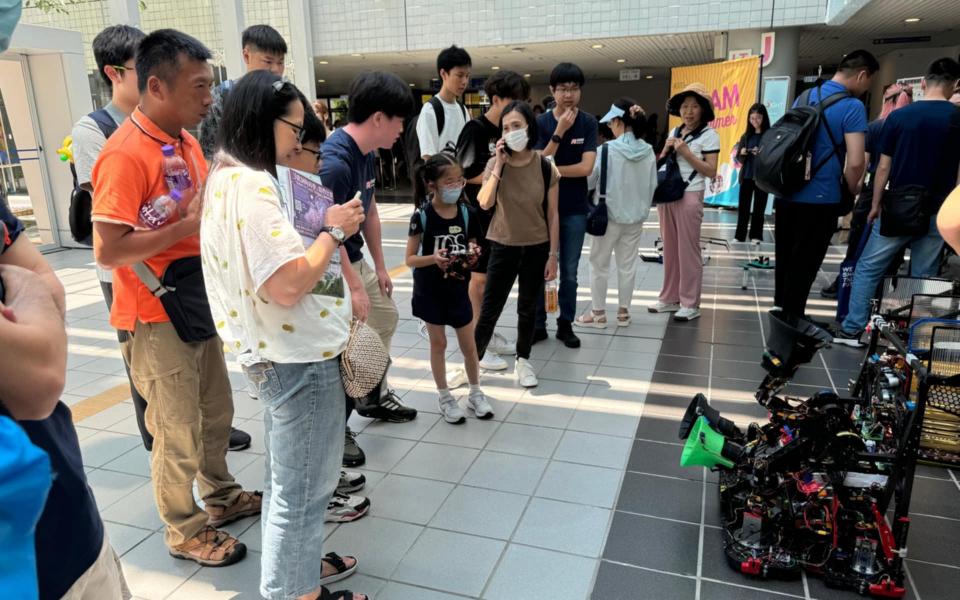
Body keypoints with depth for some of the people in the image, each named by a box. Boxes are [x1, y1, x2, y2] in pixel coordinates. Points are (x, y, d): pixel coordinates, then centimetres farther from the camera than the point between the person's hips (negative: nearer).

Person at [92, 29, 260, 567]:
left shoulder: (187, 139, 7)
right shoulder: (125, 154, -21)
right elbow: (107, 250, -26)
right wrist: (189, 225, -23)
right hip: (157, 318, -8)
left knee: (217, 411, 21)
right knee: (179, 432, 6)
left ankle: (221, 494, 41)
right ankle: (184, 531, 26)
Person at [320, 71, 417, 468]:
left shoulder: (367, 154, 3)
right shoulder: (334, 160, -27)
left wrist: (379, 267, 15)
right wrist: (354, 287, -23)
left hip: (355, 259, 10)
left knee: (385, 318, 21)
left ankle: (376, 396, 38)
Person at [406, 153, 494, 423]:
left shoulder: (465, 213, -4)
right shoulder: (422, 215, -14)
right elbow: (410, 259, -11)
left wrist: (473, 255, -15)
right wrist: (433, 258, -29)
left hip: (458, 289, 3)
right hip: (430, 290, -3)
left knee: (469, 344, 10)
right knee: (438, 343, 10)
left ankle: (475, 394, 29)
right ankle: (445, 398, 26)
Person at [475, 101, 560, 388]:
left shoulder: (546, 167, -8)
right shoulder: (495, 164, -7)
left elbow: (553, 215, -4)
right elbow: (484, 203, -21)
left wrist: (553, 255, -4)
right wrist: (499, 166, -23)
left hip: (536, 248, 0)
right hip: (503, 246, 0)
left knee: (528, 309, 13)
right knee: (489, 308, 3)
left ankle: (523, 361, 31)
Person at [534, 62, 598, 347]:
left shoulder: (588, 123, -3)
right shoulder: (541, 122, -3)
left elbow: (586, 167, -13)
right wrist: (560, 131, -20)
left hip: (575, 208, 0)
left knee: (569, 272, 9)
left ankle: (566, 324, 21)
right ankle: (538, 324, 19)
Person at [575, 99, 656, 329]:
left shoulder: (607, 149, -16)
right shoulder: (648, 151, -2)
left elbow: (589, 180, -8)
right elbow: (652, 186, 6)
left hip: (609, 215, -4)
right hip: (635, 217, 5)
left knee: (599, 265, 9)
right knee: (628, 265, 13)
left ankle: (598, 313, 16)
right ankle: (623, 312, 22)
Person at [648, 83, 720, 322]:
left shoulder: (709, 135, -4)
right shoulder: (674, 132, 14)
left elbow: (711, 172, -10)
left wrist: (686, 152, -13)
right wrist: (666, 149, -1)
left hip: (689, 196, -6)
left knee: (687, 250, -3)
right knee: (670, 249, 10)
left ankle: (690, 304, 4)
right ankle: (670, 298, 18)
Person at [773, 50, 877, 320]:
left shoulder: (804, 96, 9)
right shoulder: (853, 107, -13)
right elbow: (855, 163, -20)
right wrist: (851, 190, -1)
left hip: (787, 194, 7)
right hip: (820, 199, -7)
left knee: (785, 260, 16)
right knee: (804, 266, 2)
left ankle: (781, 312, 29)